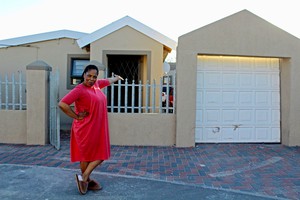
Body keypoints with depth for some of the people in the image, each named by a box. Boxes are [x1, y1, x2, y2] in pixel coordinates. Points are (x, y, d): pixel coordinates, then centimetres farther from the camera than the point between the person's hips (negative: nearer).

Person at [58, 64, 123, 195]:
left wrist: (117, 78, 48)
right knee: (86, 155, 6)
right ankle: (87, 180, 22)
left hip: (99, 128, 8)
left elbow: (108, 81, 29)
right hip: (85, 129, -8)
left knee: (101, 154, 10)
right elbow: (62, 104, -22)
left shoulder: (97, 84, 7)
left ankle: (84, 177, 18)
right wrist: (77, 116, -15)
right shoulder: (79, 89, -16)